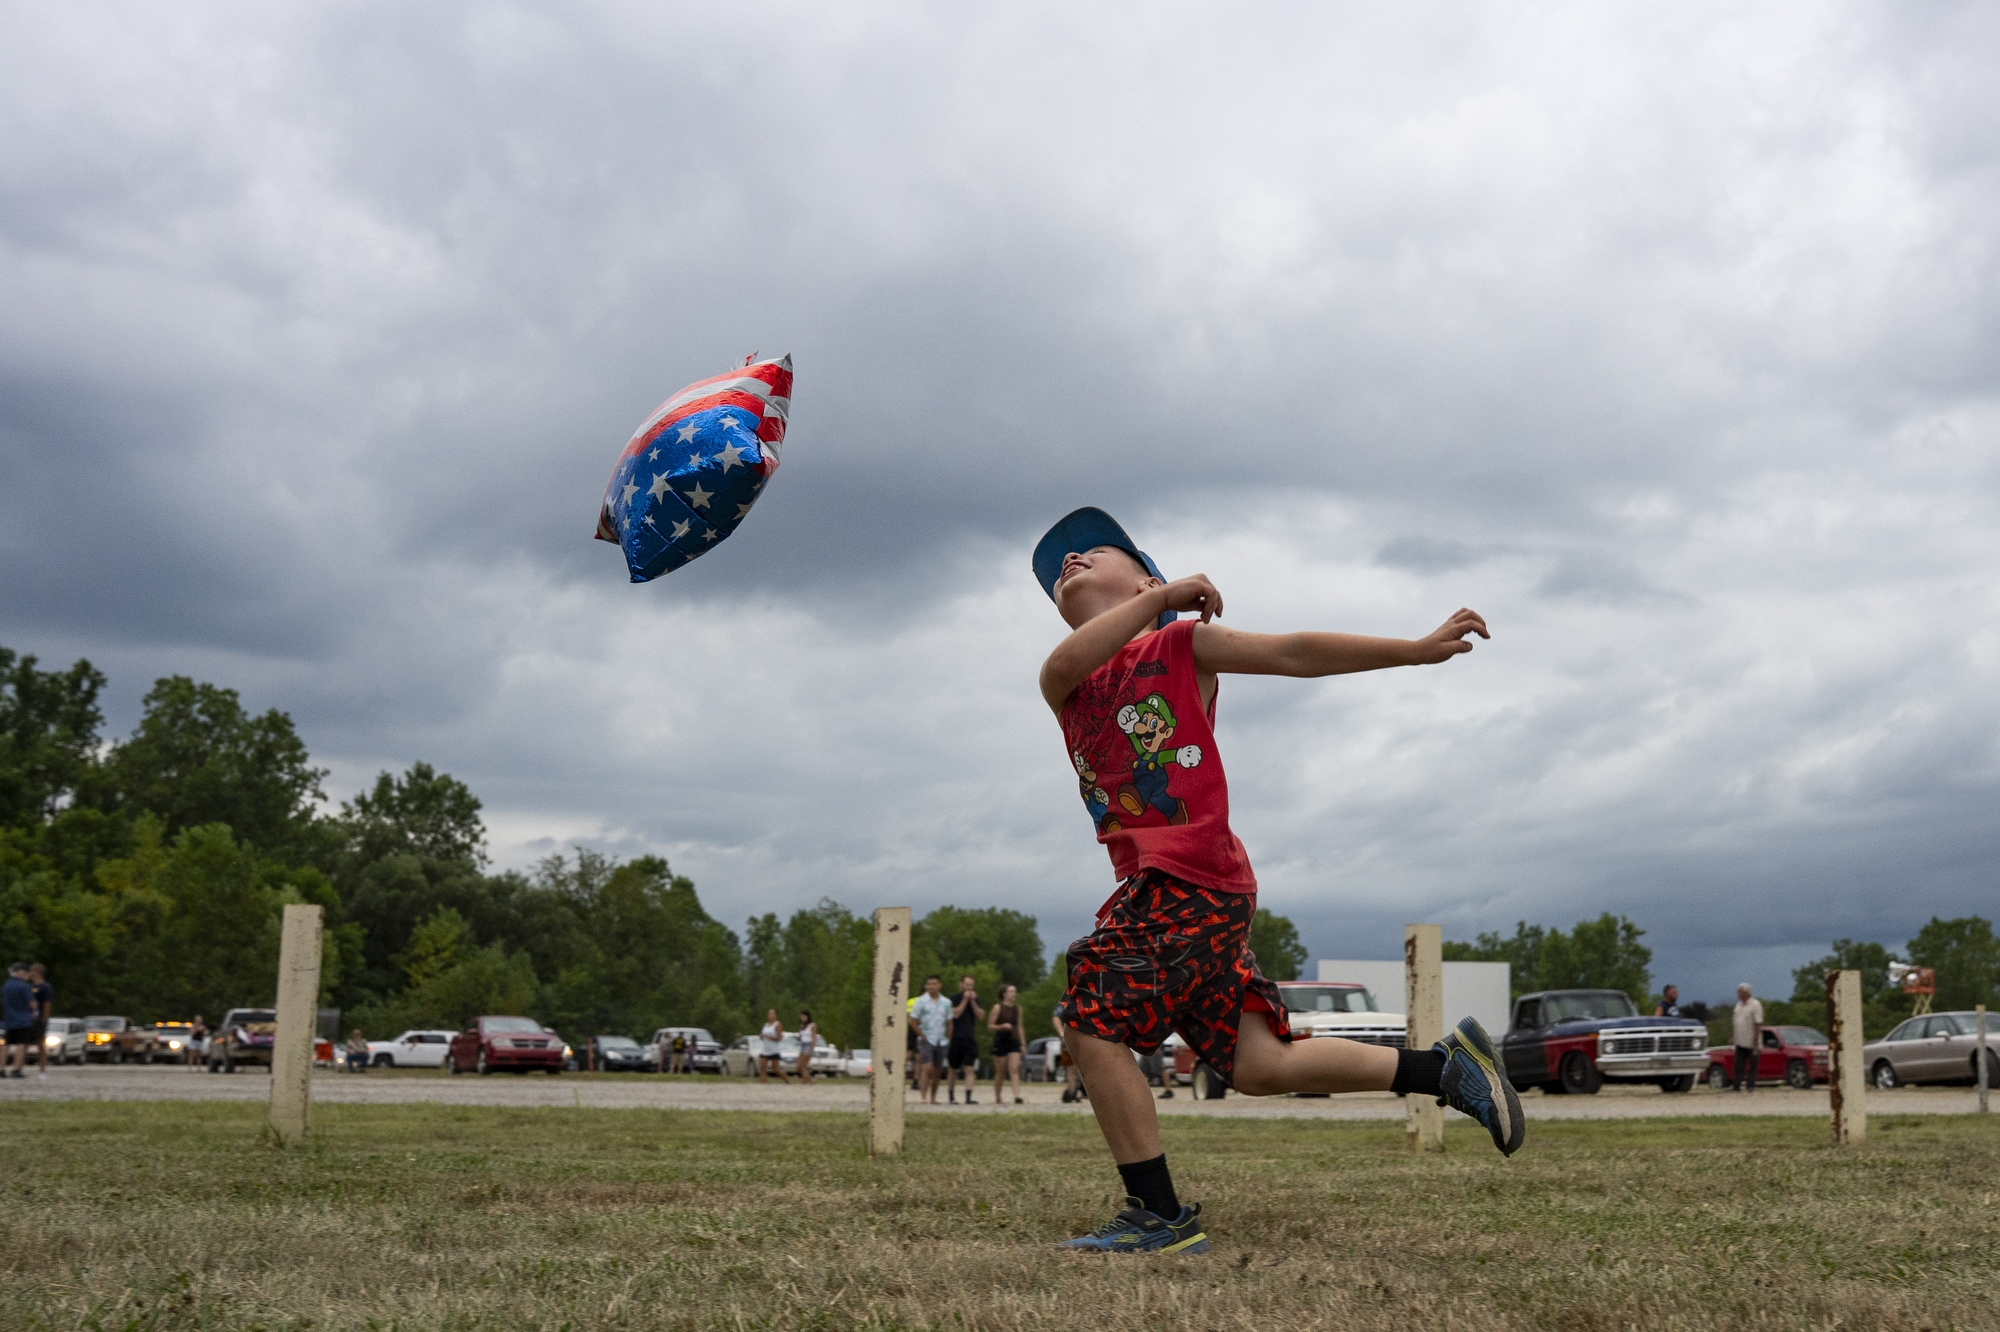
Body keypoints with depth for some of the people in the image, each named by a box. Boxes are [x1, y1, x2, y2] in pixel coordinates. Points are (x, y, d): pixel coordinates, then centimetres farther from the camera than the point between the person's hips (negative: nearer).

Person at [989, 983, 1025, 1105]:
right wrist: (1002, 1026, -21)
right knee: (1000, 1072, 4)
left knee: (1015, 1070, -12)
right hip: (1000, 1041, -3)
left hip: (1014, 1041, 3)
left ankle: (1017, 1097, -22)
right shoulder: (998, 1008, -4)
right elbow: (990, 1026, -4)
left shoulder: (1018, 1008, 11)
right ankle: (997, 1098, 17)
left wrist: (1022, 1043, 14)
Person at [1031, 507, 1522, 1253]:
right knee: (1258, 1067, 6)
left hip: (1191, 879, -6)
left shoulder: (1180, 645, 6)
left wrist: (1415, 650, 0)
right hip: (1154, 887, 6)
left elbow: (1296, 653, 5)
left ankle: (1159, 1216, -5)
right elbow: (1065, 665, -7)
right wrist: (1161, 598, -7)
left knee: (1093, 1022, -14)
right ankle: (1445, 1065, 17)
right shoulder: (1064, 685, 18)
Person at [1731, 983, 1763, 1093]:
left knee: (1752, 1066, 1)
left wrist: (1756, 1040, -18)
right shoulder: (1738, 1005, 14)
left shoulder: (1755, 1005, -8)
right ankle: (1736, 1085, 5)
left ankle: (1751, 1085, 5)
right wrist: (1732, 1036, 11)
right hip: (1740, 1042, 6)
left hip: (1751, 1043, -6)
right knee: (1739, 1066, 4)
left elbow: (1758, 1023, -13)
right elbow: (1734, 1022, 18)